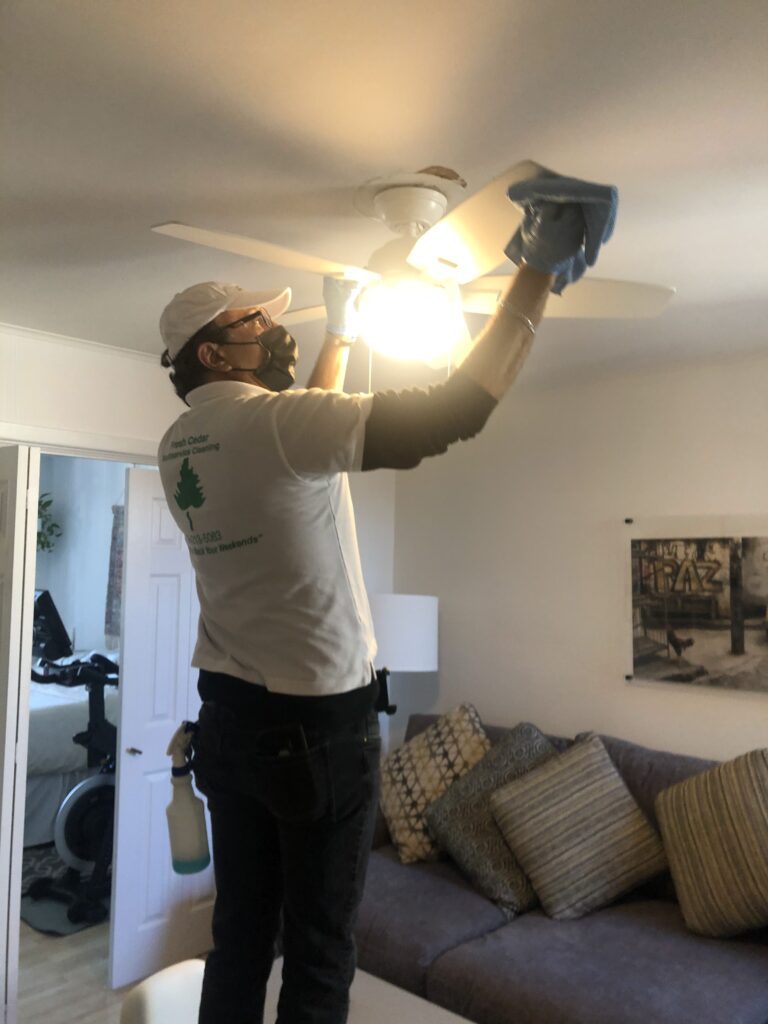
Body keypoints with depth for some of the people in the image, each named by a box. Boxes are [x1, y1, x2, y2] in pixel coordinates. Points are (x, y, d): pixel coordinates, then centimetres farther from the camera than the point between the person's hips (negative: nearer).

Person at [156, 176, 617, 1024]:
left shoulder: (178, 446, 8)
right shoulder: (269, 422, -18)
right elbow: (453, 412, -25)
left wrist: (342, 331, 31)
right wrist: (537, 275, -16)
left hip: (226, 719, 8)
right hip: (318, 725, -8)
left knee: (239, 938, 19)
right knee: (319, 955, 9)